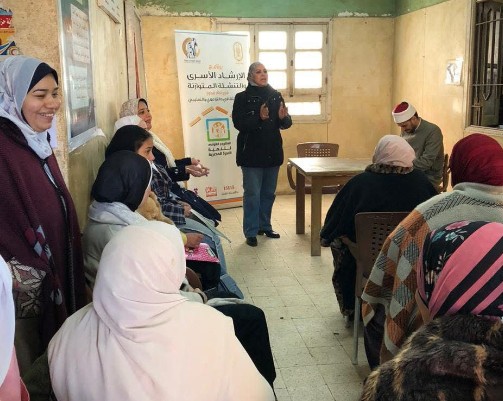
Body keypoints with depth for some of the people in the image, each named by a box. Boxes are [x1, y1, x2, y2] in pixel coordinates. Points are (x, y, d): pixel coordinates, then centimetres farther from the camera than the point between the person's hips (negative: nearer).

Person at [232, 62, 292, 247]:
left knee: (268, 193, 14)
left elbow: (287, 123, 6)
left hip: (273, 153, 5)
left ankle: (265, 226, 29)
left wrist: (283, 118, -17)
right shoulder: (242, 97, -5)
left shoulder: (276, 96, 7)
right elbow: (239, 123, -16)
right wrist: (259, 118, -29)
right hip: (252, 154, -5)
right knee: (252, 194, -2)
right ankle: (251, 232, 6)